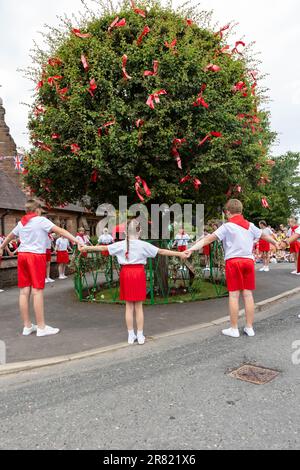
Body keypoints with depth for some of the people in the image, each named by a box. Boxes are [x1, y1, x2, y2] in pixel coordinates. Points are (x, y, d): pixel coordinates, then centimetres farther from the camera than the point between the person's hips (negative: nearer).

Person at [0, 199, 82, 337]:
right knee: (37, 291, -5)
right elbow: (60, 230, -14)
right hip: (36, 256, -7)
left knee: (24, 291, 7)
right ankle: (41, 327, -1)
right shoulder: (41, 220, -5)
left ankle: (27, 326, 15)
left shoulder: (21, 223, 14)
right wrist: (75, 240, -20)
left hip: (22, 255, 7)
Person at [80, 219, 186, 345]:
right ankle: (140, 336, 14)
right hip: (139, 273, -1)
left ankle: (131, 336, 16)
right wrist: (179, 254, 0)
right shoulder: (143, 245, -7)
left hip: (126, 274, 1)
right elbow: (161, 251, -6)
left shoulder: (121, 244, -3)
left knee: (129, 306, 9)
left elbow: (103, 247, 4)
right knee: (139, 306, 7)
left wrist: (86, 248, 17)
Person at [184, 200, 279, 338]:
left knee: (234, 295, 1)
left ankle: (234, 329, 7)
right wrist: (275, 243, 47)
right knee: (248, 294, 9)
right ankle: (250, 328, 15)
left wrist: (192, 249, -19)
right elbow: (264, 235, 28)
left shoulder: (227, 226, -4)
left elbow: (208, 239, -14)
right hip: (249, 260, 4)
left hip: (233, 261, -4)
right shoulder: (250, 226, 11)